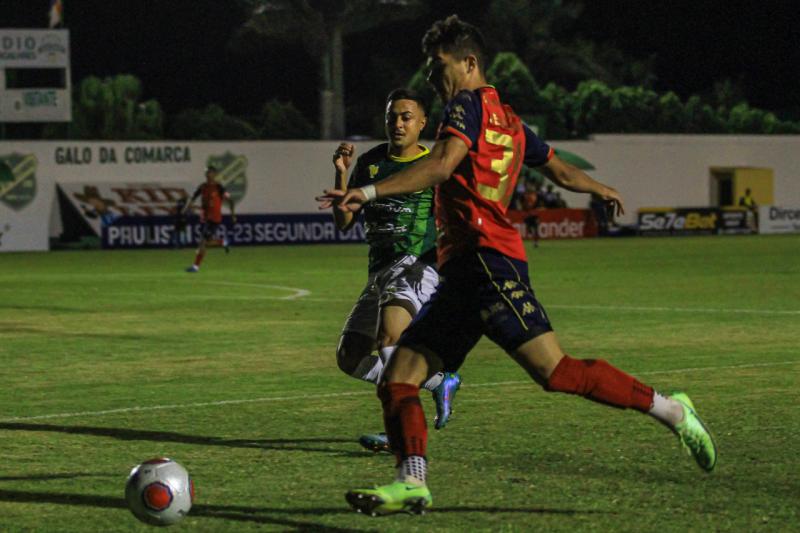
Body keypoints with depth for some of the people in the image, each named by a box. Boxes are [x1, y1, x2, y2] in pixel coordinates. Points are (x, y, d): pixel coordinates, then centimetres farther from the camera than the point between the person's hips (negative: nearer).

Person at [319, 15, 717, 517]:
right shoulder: (508, 119, 24)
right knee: (397, 379, 0)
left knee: (556, 371, -16)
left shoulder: (469, 105, -1)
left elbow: (442, 166, -19)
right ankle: (412, 483, -11)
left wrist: (370, 192, -24)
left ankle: (670, 408, -6)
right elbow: (563, 173, 35)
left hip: (486, 260, -10)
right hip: (463, 271, 10)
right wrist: (603, 190, 55)